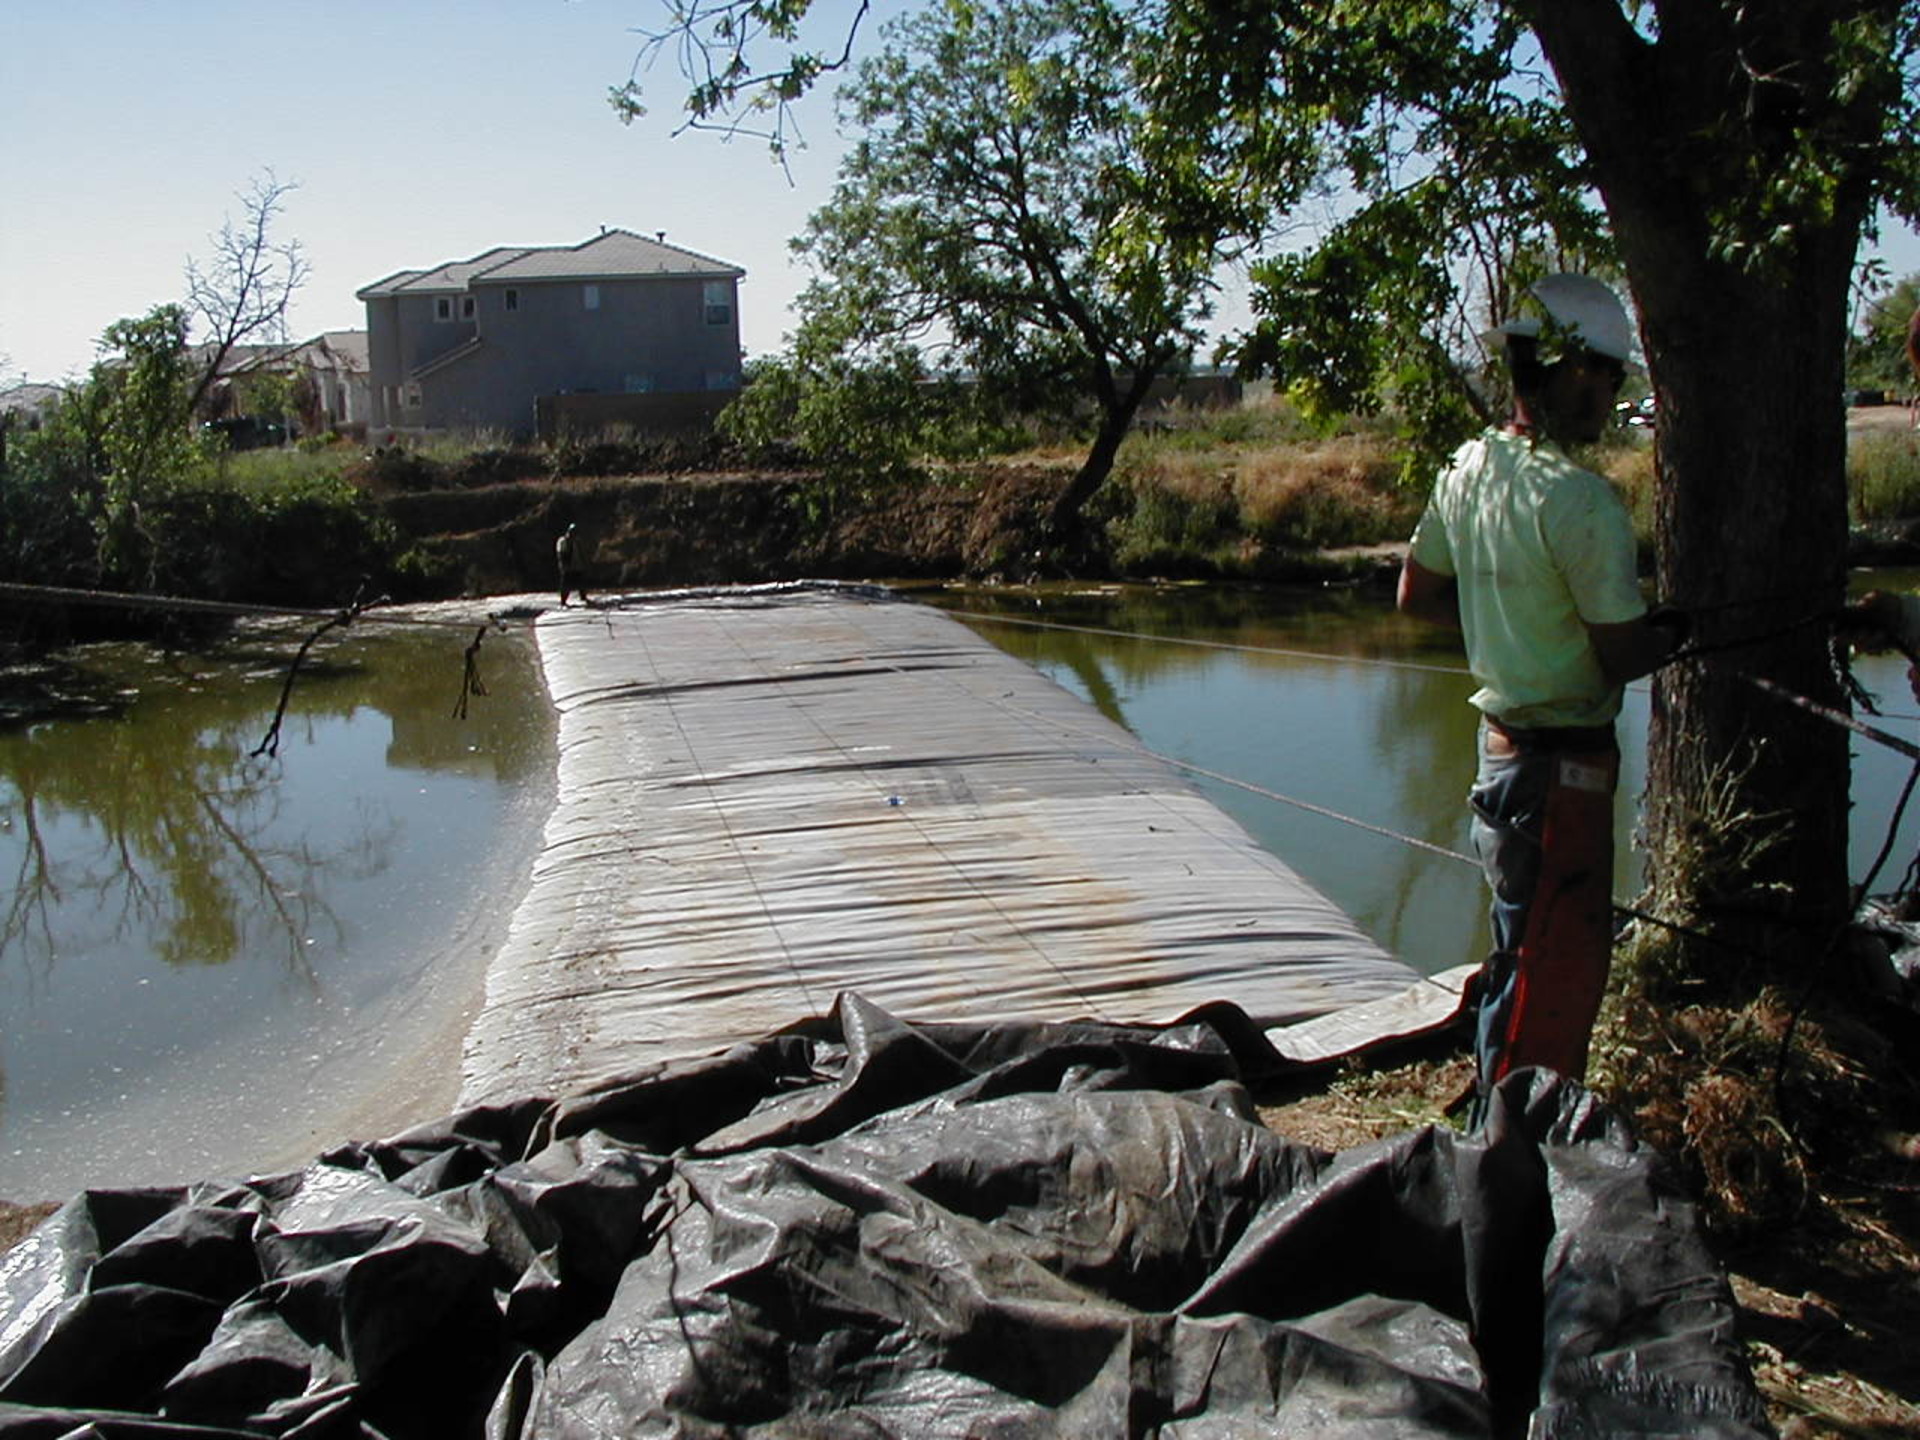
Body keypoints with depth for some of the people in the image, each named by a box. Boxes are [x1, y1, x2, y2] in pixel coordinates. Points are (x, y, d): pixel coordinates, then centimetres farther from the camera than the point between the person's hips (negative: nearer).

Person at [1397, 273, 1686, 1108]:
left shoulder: (1466, 469, 3)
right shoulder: (1579, 499, -22)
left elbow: (1417, 595, 15)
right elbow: (1621, 658, -17)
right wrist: (1668, 635, 3)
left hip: (1501, 743, 9)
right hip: (1564, 762, -9)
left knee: (1526, 953, 23)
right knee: (1557, 972, 2)